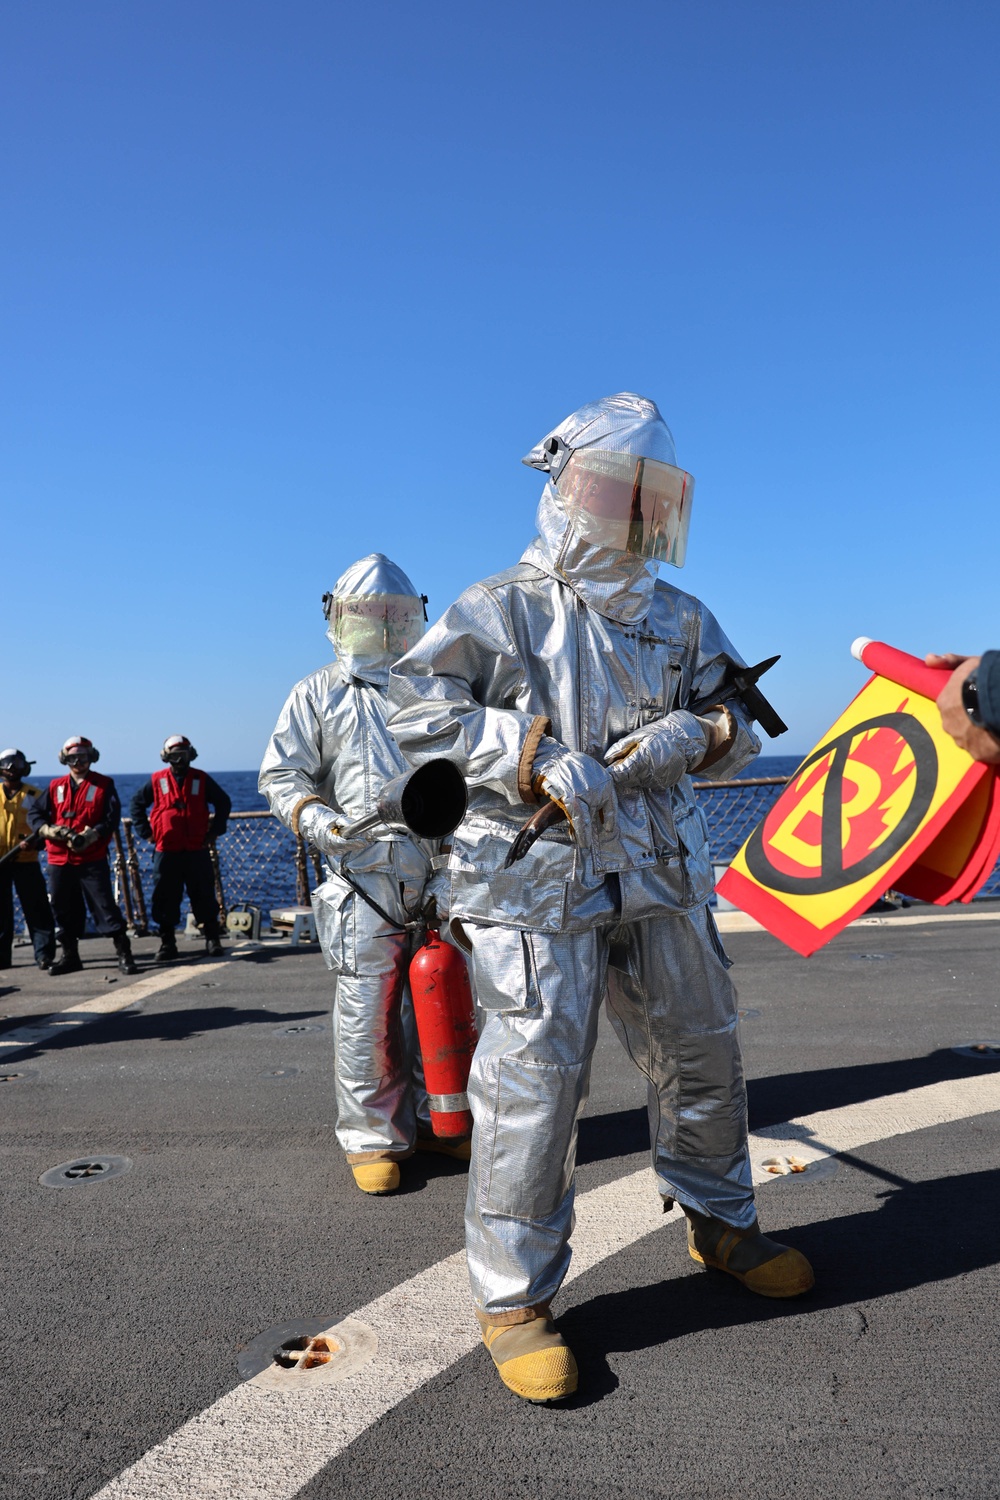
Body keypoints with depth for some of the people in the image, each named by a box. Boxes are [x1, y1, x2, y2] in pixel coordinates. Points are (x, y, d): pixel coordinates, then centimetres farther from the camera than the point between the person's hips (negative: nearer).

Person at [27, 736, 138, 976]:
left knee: (105, 906, -7)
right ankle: (69, 956, 24)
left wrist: (92, 834, -23)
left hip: (93, 859, -4)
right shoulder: (56, 786, 11)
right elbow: (34, 813, 8)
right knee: (63, 910, 11)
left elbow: (112, 818, -7)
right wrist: (48, 830, -13)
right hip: (59, 860, 4)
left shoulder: (104, 785, 1)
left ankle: (124, 954, -3)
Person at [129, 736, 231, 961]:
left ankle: (213, 940, 12)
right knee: (165, 900, 3)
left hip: (197, 851, 0)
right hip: (166, 852, 0)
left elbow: (224, 803, 13)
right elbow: (136, 804, 14)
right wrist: (146, 832, 5)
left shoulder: (201, 779, 6)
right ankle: (167, 944, 11)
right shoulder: (156, 780, 5)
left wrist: (215, 831, 5)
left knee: (204, 897, 3)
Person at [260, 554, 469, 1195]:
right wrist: (317, 819, -15)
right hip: (367, 875, -4)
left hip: (444, 872, 4)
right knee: (368, 1011, -3)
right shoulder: (319, 693, 8)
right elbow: (281, 774, 3)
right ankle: (373, 1138, 11)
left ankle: (431, 1119, 25)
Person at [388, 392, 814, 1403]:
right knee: (534, 1081, -6)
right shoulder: (500, 610, -2)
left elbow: (735, 722, 14)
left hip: (659, 873, 6)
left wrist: (693, 736, -10)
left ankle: (720, 1225, 40)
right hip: (536, 882, -5)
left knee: (702, 1056, 16)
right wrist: (540, 759, -20)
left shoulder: (681, 621, 14)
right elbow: (418, 709, -11)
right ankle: (514, 1298, 11)